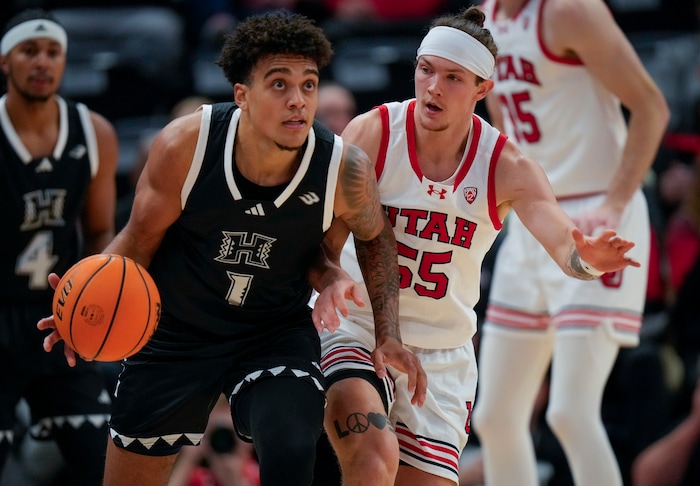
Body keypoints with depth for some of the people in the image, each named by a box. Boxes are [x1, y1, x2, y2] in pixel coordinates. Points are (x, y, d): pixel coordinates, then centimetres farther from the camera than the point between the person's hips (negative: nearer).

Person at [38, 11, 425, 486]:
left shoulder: (346, 170, -22)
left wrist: (389, 335, -3)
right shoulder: (184, 145, -24)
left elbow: (374, 237, 3)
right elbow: (140, 239, -8)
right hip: (175, 334, 1)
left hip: (277, 334, 0)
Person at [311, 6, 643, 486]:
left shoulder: (507, 167, -7)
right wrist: (332, 278, -38)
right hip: (356, 332, -3)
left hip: (443, 352, 3)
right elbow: (324, 239, -15)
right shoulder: (372, 134, -12)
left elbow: (562, 242, -19)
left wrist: (587, 258, -44)